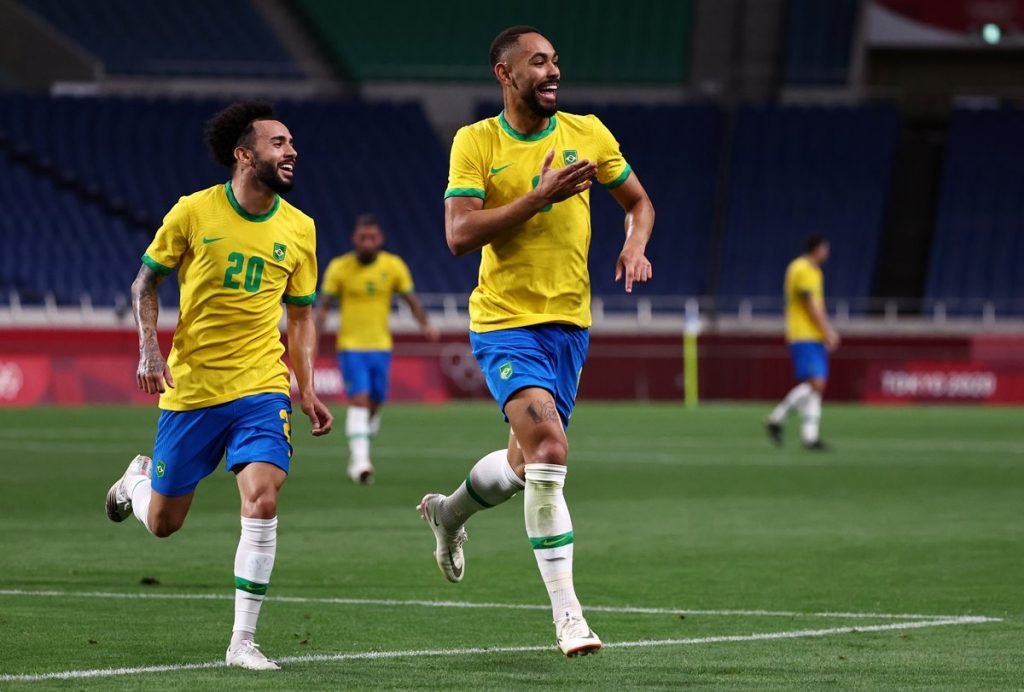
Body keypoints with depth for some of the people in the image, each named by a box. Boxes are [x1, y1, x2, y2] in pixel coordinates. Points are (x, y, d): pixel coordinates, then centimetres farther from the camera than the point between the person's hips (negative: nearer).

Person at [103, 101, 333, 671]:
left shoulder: (298, 229, 1)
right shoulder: (194, 212, -7)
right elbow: (146, 284, 4)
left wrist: (307, 388, 3)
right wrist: (149, 349, -10)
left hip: (262, 388, 1)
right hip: (191, 387, -1)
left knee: (262, 501, -20)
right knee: (163, 523, 9)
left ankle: (243, 641, -11)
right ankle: (139, 479, 47)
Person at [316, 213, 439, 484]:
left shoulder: (394, 266, -1)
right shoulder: (339, 267, -5)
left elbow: (411, 299, 5)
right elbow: (324, 305, -1)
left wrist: (425, 324, -12)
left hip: (381, 346, 3)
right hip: (351, 346, -3)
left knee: (374, 403, 8)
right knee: (359, 399, -18)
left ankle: (357, 453, 32)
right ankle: (359, 460, -22)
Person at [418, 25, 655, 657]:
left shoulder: (587, 133, 4)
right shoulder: (476, 143, -5)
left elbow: (639, 202, 16)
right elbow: (460, 234, -15)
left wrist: (635, 246, -5)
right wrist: (538, 196, -22)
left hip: (570, 322, 5)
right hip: (505, 323, -5)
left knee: (526, 466, 13)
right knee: (548, 449, -22)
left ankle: (449, 513, 47)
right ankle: (567, 614, -18)